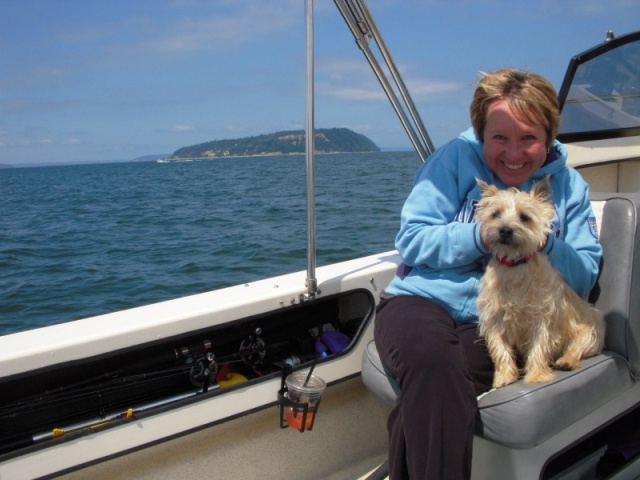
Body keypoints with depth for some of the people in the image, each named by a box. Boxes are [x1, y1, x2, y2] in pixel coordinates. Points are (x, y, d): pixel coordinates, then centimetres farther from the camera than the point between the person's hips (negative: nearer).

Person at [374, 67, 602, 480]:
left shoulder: (568, 185, 12)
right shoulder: (458, 158, 3)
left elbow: (585, 280, 9)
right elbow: (411, 239, -4)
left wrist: (548, 244, -12)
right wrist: (482, 235, -16)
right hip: (422, 301, 0)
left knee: (429, 391, -32)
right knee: (432, 359, -37)